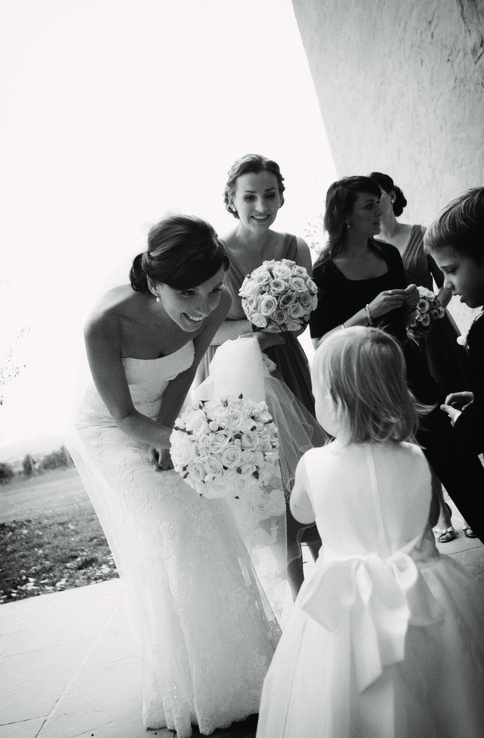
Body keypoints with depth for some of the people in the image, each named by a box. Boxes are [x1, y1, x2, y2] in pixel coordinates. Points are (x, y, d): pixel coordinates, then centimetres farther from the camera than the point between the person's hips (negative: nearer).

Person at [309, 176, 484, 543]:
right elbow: (321, 343, -12)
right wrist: (369, 312, -21)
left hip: (407, 365, 5)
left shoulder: (389, 255, 6)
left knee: (452, 447, -1)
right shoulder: (326, 272, -9)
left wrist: (411, 303, -4)